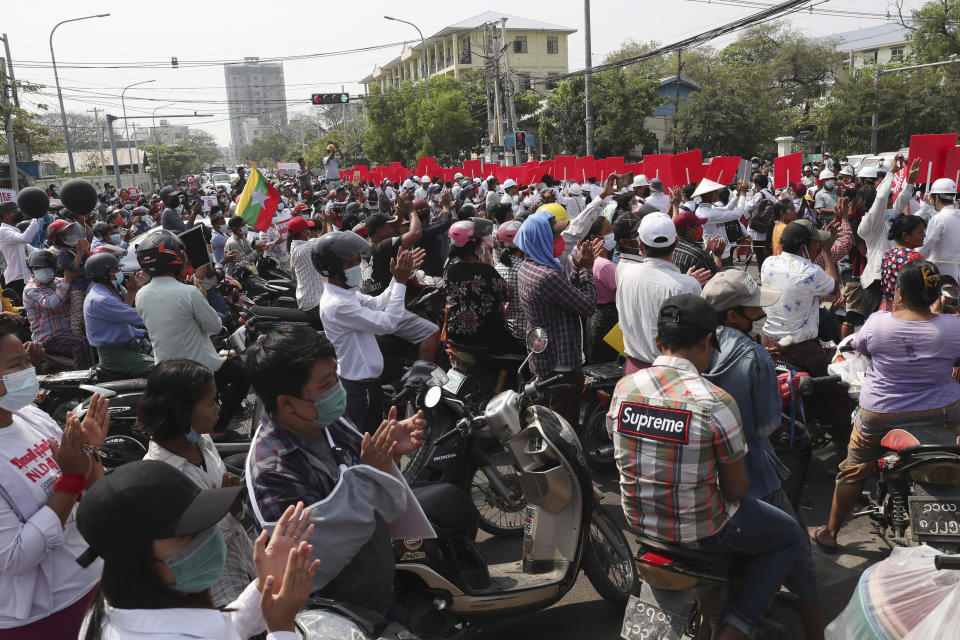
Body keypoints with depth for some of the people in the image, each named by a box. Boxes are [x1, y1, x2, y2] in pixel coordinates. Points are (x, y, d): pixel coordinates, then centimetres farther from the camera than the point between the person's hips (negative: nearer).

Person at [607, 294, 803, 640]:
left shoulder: (622, 389, -10)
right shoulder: (716, 403, -25)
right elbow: (736, 490, -14)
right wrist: (736, 486, 9)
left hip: (638, 518, 6)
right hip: (699, 530, -6)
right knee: (790, 536, 20)